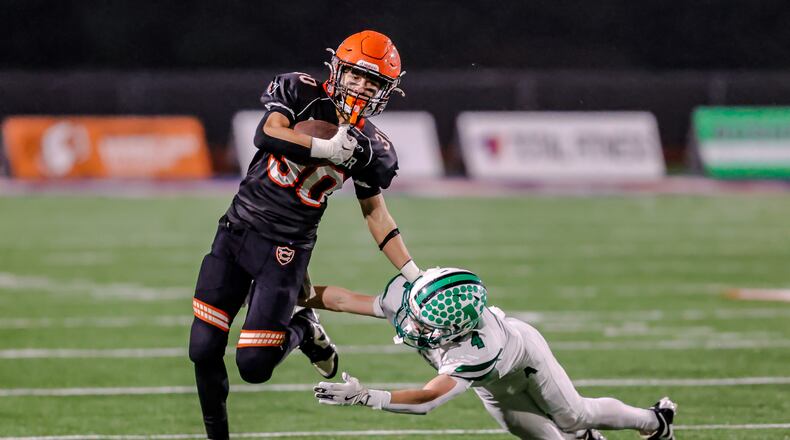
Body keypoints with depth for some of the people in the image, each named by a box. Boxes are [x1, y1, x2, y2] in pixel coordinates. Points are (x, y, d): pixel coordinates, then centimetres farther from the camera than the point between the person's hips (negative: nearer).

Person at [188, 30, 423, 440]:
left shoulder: (369, 148, -2)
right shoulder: (300, 92, -6)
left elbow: (375, 213, 9)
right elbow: (267, 134, -24)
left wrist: (414, 276, 6)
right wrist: (327, 150, -26)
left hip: (284, 252, -1)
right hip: (235, 231, 1)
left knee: (253, 366, -9)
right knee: (203, 351, 1)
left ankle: (301, 330, 21)